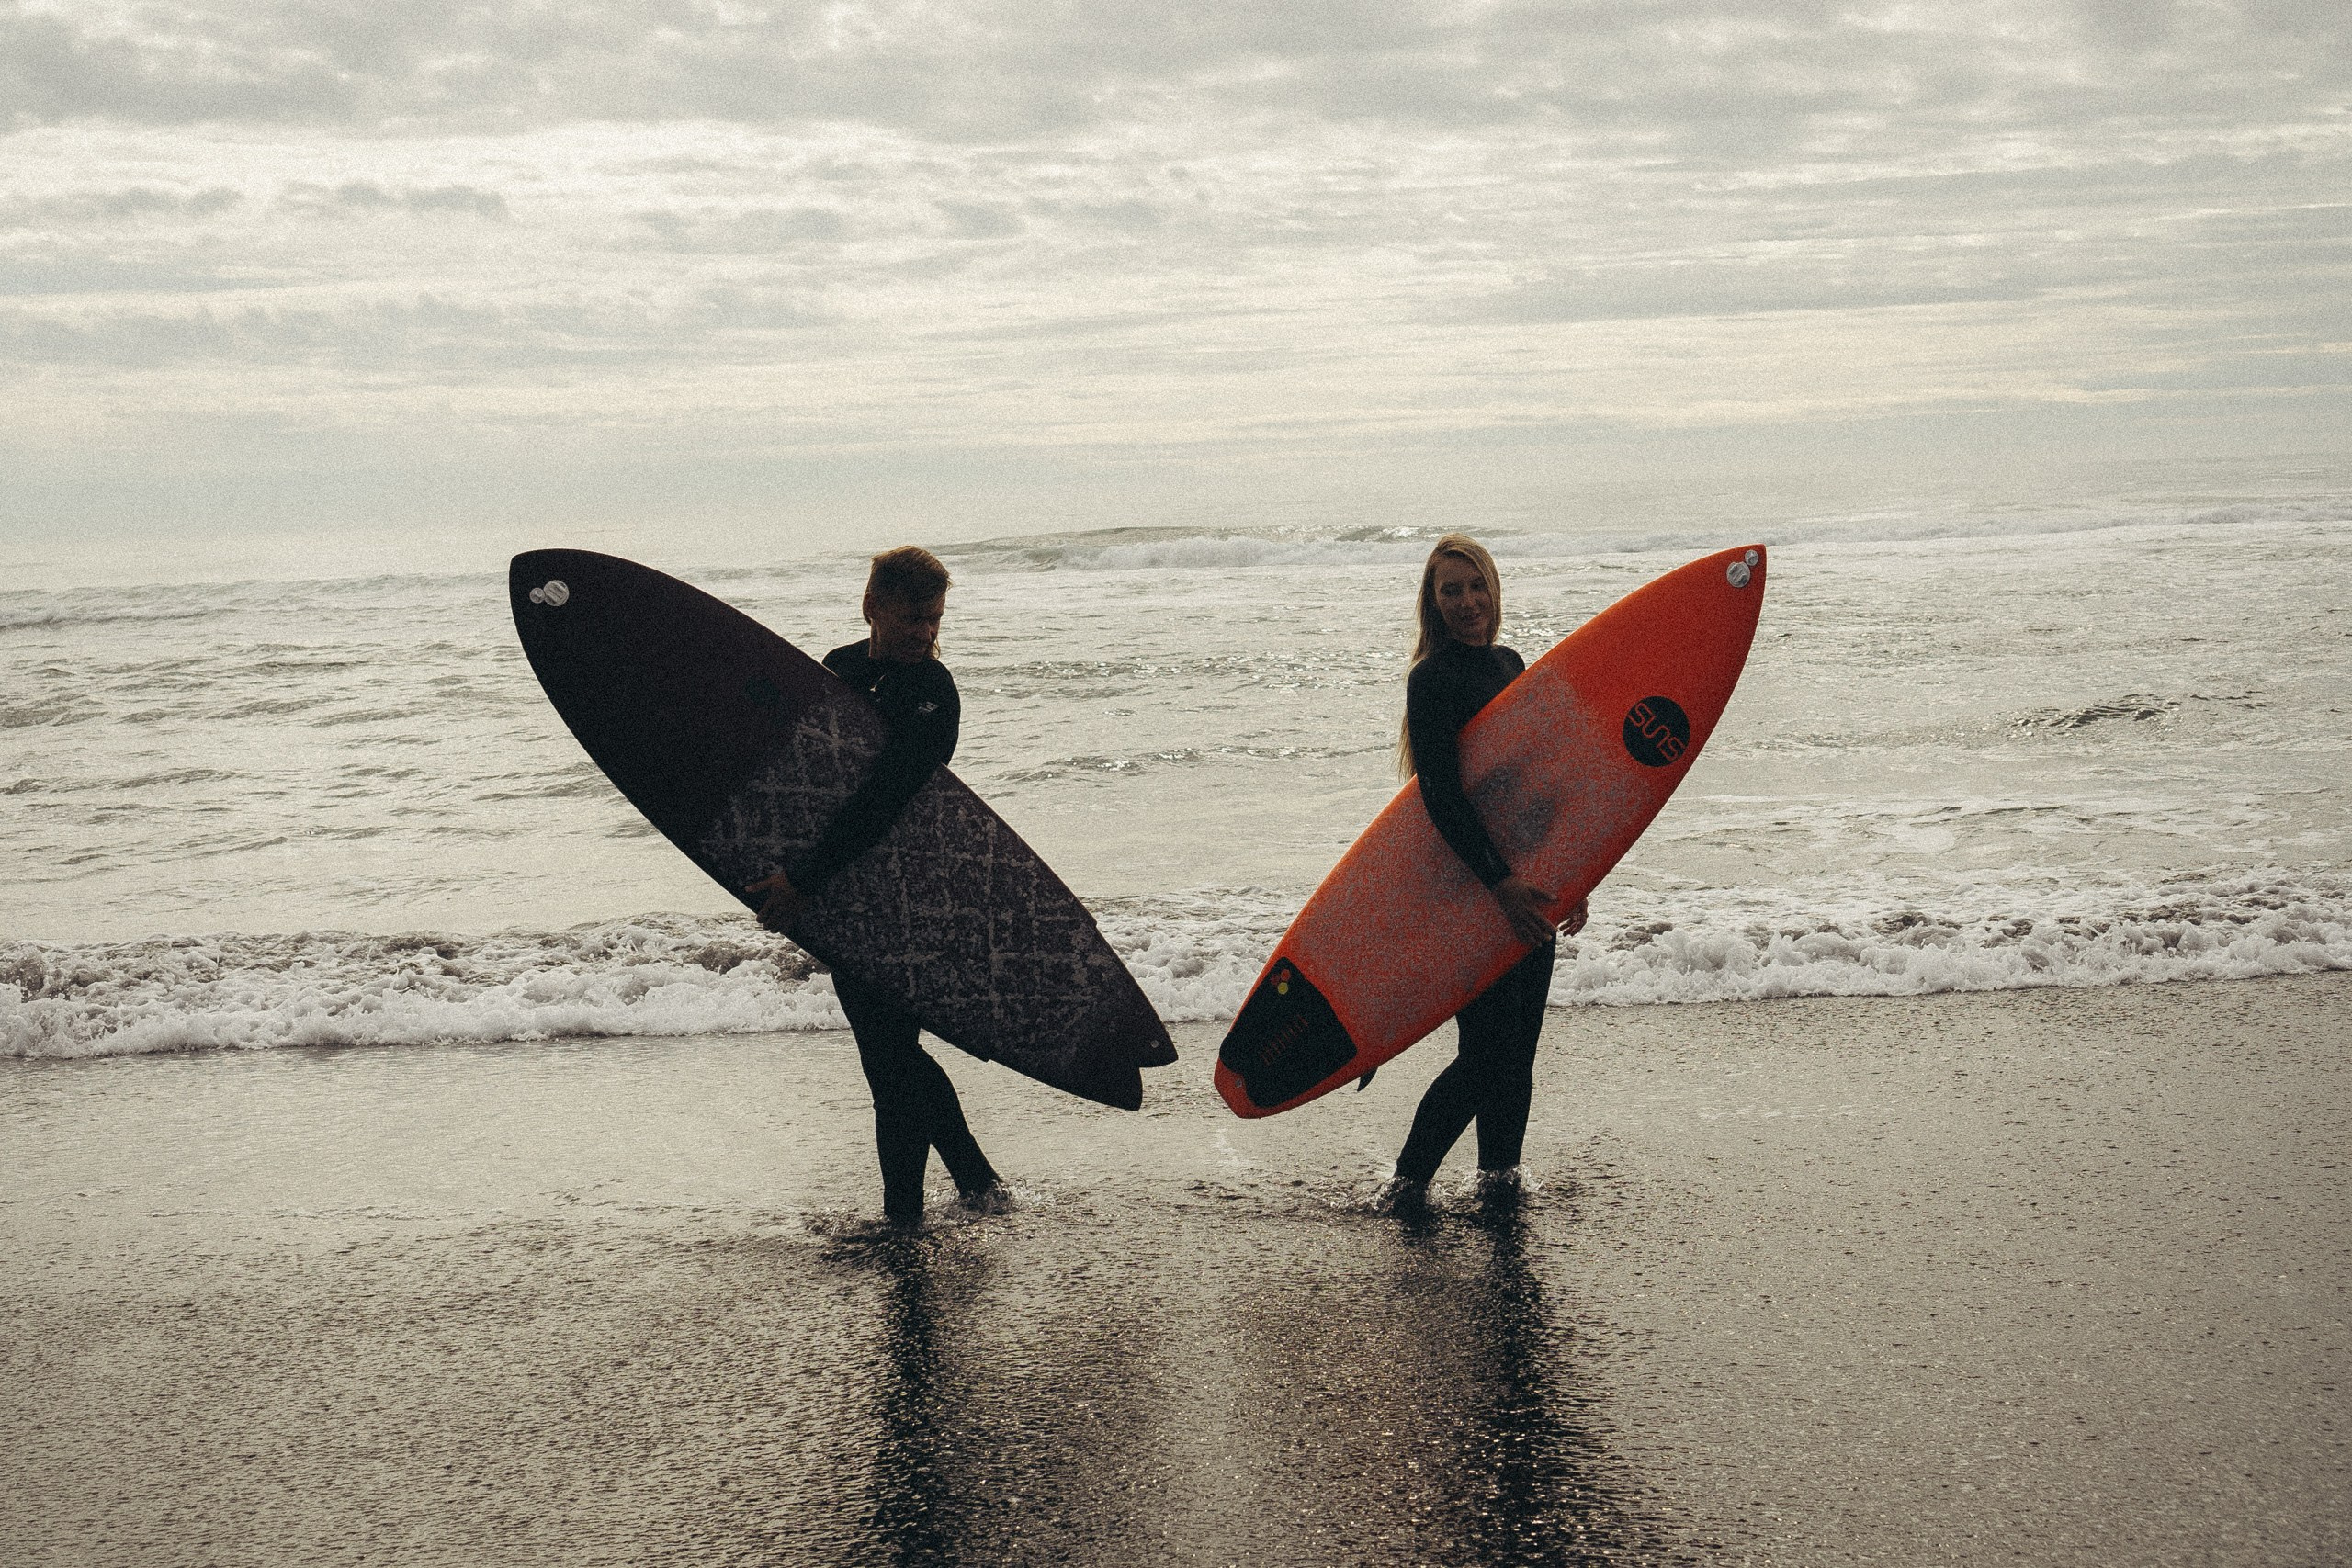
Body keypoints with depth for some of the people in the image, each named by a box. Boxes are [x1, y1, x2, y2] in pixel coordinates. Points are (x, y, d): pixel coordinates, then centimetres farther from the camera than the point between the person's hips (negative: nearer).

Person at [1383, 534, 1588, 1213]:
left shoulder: (1510, 665, 13)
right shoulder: (1432, 680, -12)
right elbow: (1443, 796, -19)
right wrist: (1500, 881, -25)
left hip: (1525, 882, 7)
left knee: (1520, 1046, 11)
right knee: (1487, 1051, -7)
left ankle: (1500, 1172, 25)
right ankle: (1408, 1179, 7)